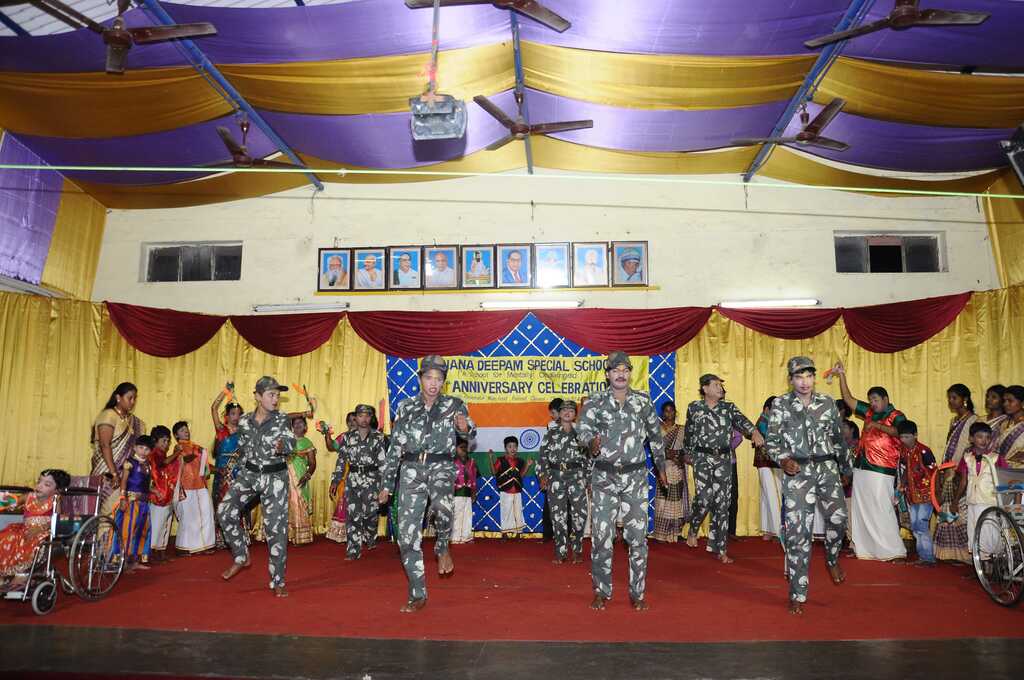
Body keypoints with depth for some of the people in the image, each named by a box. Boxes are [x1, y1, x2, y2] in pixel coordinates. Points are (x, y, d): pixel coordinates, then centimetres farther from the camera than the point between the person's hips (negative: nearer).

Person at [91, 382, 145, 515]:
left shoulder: (133, 421, 14)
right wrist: (114, 473, -20)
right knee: (108, 511, -7)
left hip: (126, 474, 6)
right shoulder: (108, 415, -6)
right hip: (108, 475, -6)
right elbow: (105, 446, -15)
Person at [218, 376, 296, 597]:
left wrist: (282, 446, -44)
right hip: (248, 474, 3)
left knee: (276, 528, -2)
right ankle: (241, 556, 9)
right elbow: (241, 449, 17)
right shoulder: (244, 421, 3)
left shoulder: (282, 420, -6)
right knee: (225, 511, -15)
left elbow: (291, 443, -21)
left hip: (275, 477, -3)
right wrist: (243, 470, 15)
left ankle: (278, 581, 9)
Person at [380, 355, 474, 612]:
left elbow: (470, 432, -10)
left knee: (442, 504, -35)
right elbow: (394, 446, 13)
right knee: (407, 535, -1)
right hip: (411, 470, 3)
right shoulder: (406, 407, 11)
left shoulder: (454, 405, 5)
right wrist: (387, 484, 11)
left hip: (441, 467, -2)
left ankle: (442, 548, -2)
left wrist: (465, 427, -35)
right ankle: (418, 595, 14)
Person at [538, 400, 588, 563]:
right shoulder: (551, 433, 6)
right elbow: (543, 456, 5)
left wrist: (589, 479, 3)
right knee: (558, 516, 1)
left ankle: (577, 551, 11)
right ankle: (561, 552, 10)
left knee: (579, 514, -3)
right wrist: (542, 476, -4)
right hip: (556, 477, 0)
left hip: (577, 476, 0)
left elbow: (588, 456, 8)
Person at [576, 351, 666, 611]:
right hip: (604, 476, -1)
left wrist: (661, 467, 21)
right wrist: (592, 442, -38)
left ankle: (637, 593, 15)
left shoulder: (643, 401, 5)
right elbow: (583, 427, -16)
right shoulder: (595, 401, -1)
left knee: (637, 536, 2)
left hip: (635, 476, 1)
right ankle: (602, 592, 16)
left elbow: (655, 435, 16)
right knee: (601, 536, 1)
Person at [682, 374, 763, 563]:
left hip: (724, 460, 2)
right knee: (704, 499, -12)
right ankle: (693, 529, 19)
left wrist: (754, 431, -33)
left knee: (722, 503, 2)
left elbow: (741, 420, -14)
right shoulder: (694, 408, 3)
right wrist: (688, 454, 21)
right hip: (702, 458, -2)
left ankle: (720, 549, 9)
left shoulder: (728, 407, 6)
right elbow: (688, 432, 14)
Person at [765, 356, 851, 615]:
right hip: (798, 471, -2)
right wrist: (783, 460, -18)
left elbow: (838, 437, 17)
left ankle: (832, 560, 32)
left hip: (827, 468, 3)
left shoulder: (827, 403, 8)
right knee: (797, 530, -4)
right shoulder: (780, 404, 1)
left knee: (838, 517, -5)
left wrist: (845, 467, 20)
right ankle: (797, 594, 6)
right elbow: (771, 441, 0)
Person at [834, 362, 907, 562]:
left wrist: (878, 425, -25)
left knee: (881, 511, -7)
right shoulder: (870, 412, 15)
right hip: (861, 468, 7)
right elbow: (848, 399, 16)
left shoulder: (896, 416, -2)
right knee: (860, 509, 8)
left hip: (880, 471, -7)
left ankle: (893, 550, 2)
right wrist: (842, 375, 11)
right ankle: (862, 548, 16)